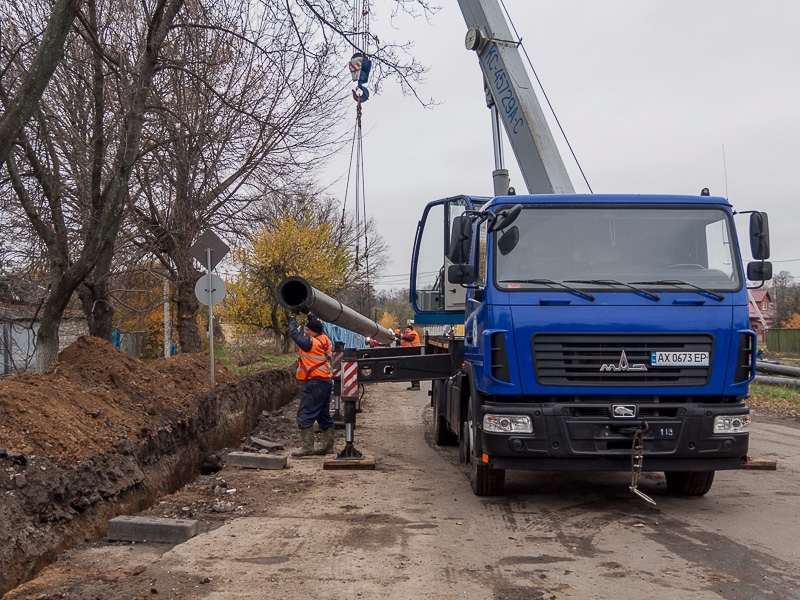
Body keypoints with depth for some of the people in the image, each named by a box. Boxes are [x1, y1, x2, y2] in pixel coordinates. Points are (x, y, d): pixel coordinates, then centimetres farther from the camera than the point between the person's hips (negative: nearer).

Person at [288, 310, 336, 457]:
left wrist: (293, 316, 5)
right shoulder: (325, 340, 8)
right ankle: (328, 446, 18)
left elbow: (293, 333, -7)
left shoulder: (310, 342, -15)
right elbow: (317, 325, 26)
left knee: (305, 415, -7)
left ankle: (307, 447, -10)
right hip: (326, 382, 9)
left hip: (314, 383, -9)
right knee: (324, 416, 15)